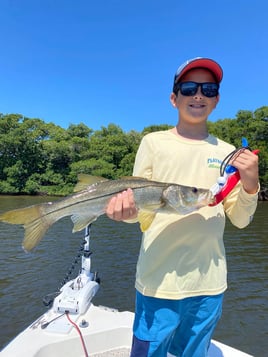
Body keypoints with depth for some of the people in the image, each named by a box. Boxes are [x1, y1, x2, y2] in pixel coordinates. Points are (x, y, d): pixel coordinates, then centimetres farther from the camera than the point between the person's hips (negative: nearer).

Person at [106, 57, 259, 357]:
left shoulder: (227, 153, 3)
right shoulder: (153, 142, -3)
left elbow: (240, 220, 3)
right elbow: (136, 206, -4)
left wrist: (250, 185, -15)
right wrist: (123, 207, -25)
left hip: (210, 285, 3)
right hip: (159, 283, -2)